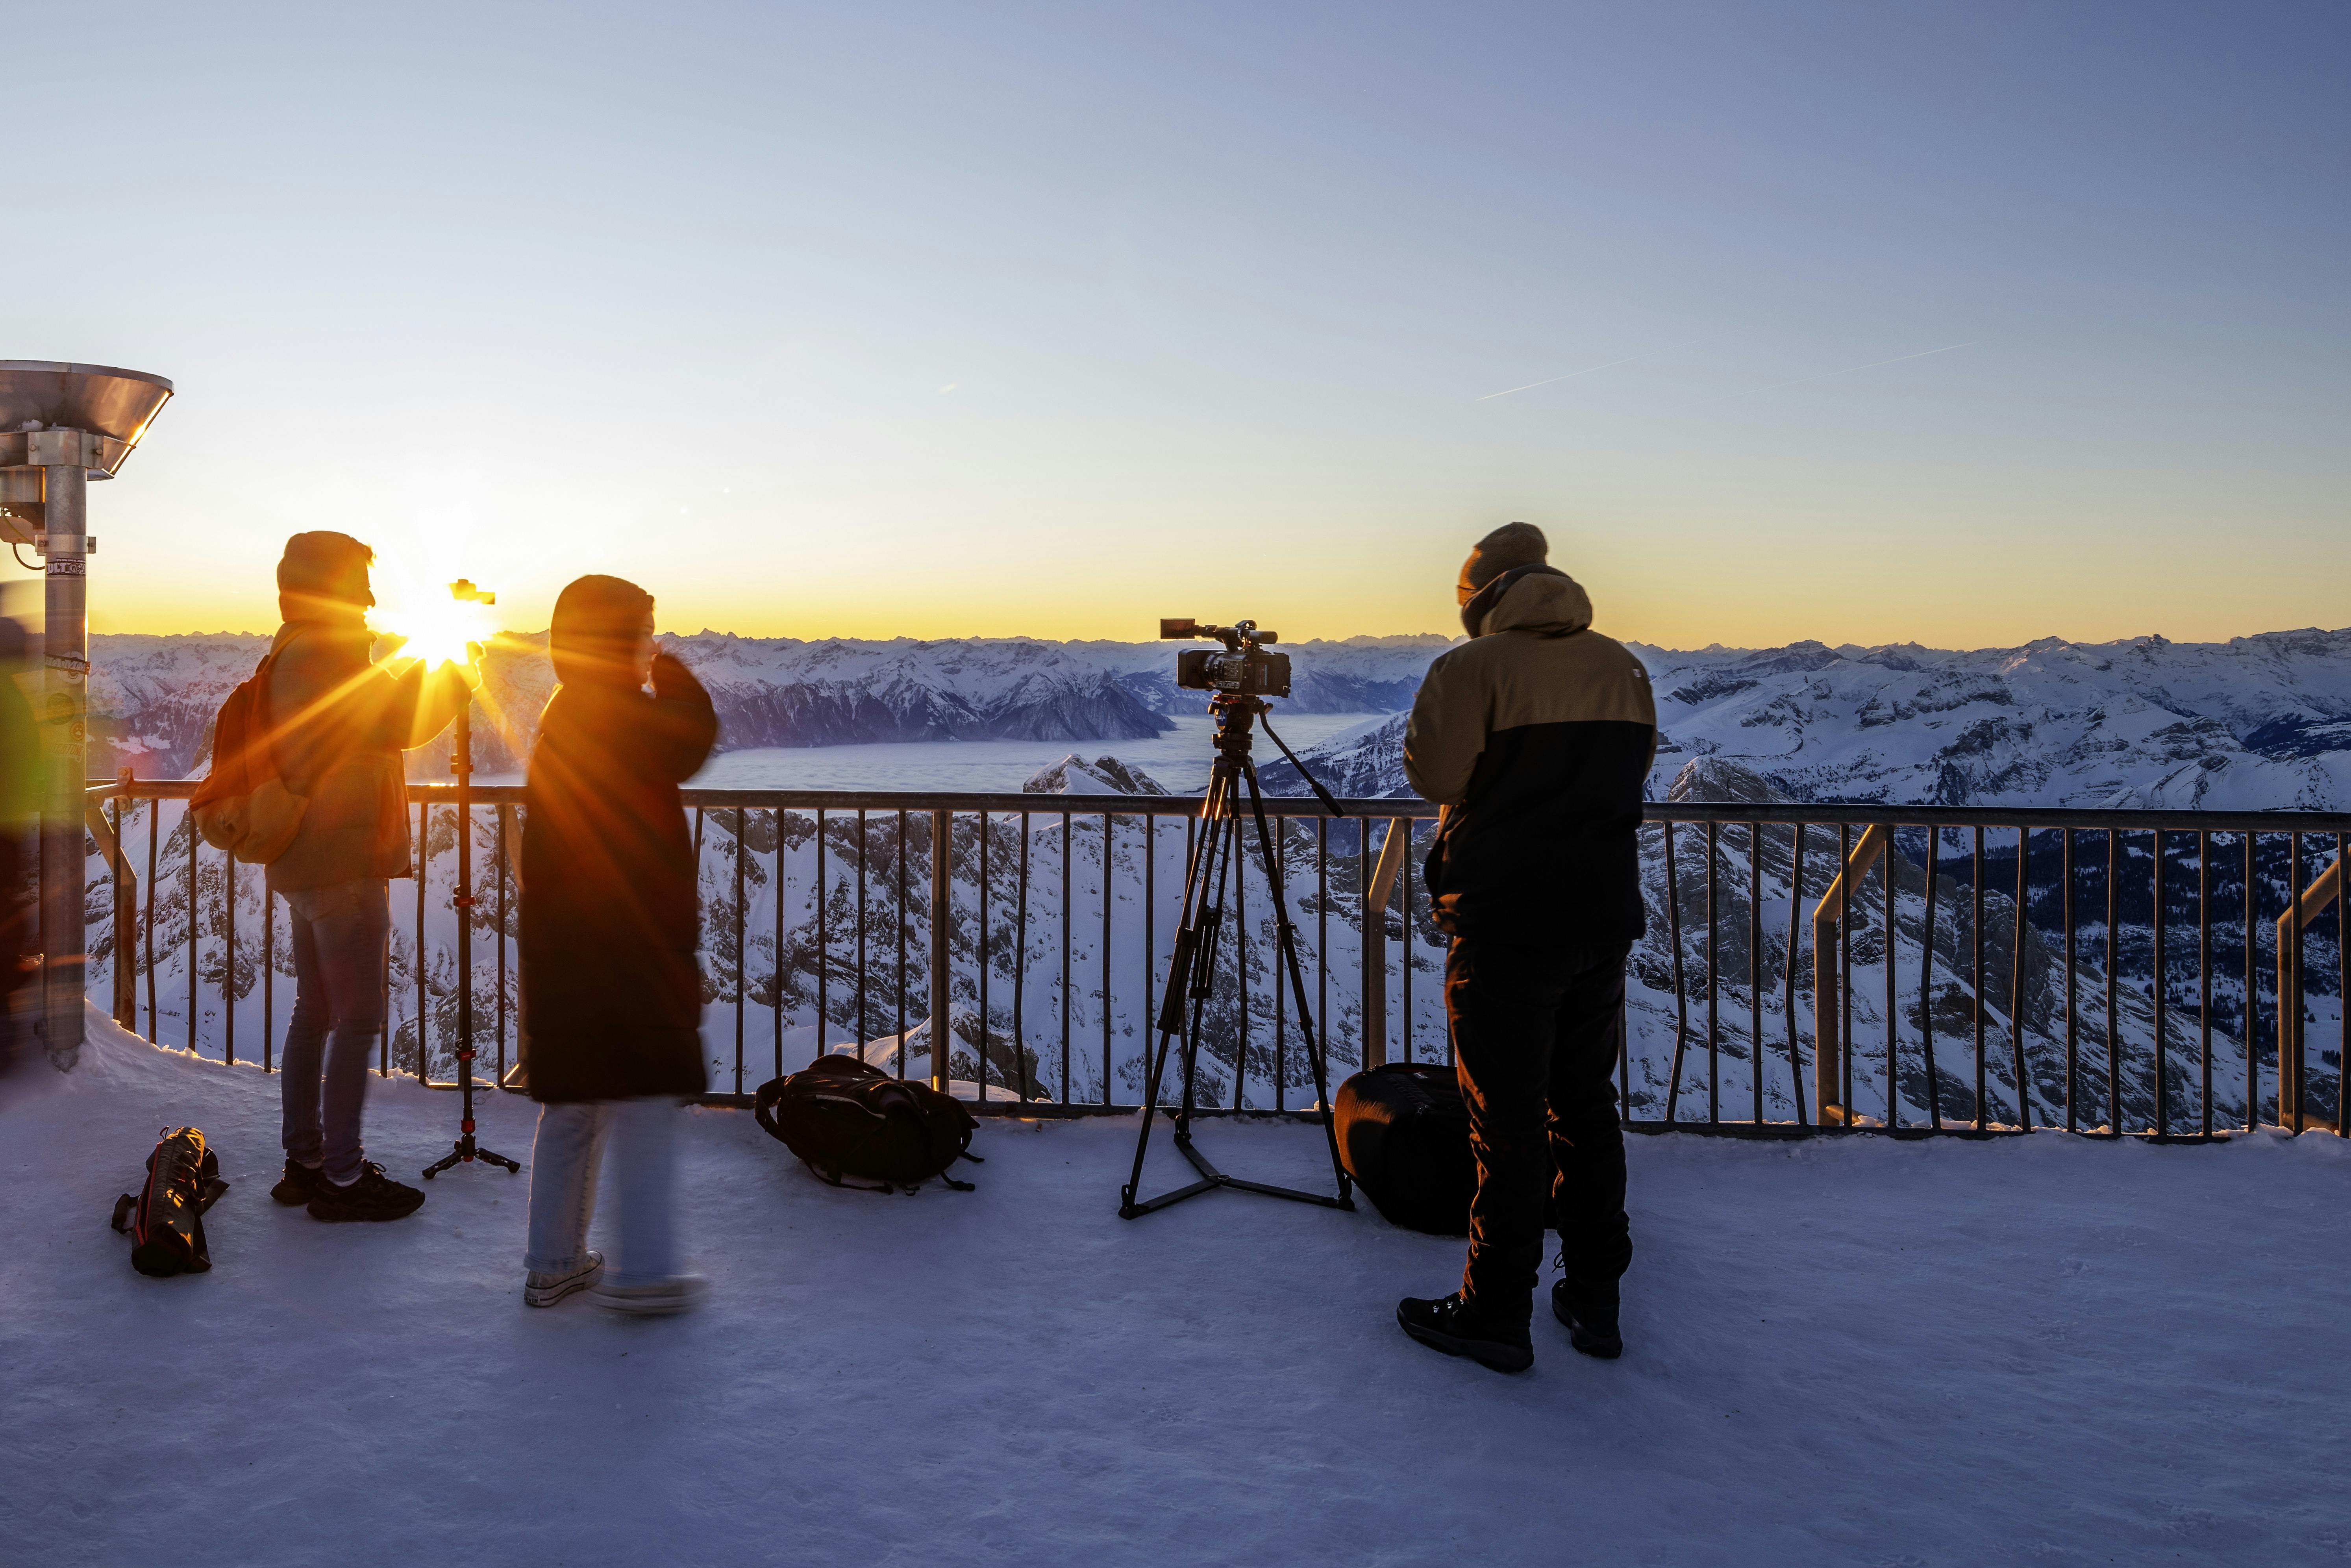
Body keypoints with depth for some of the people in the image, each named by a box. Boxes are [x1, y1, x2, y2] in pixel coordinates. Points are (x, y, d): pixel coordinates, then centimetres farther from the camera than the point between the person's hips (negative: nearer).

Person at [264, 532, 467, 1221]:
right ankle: (341, 1176, 0)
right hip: (343, 866, -10)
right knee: (358, 1019, -5)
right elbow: (400, 724, -19)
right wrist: (453, 673, -6)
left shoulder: (291, 654, 15)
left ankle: (304, 1162, 23)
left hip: (302, 863, 10)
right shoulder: (327, 656, -17)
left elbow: (380, 718, 18)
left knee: (314, 1012, 15)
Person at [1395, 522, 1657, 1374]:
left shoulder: (1473, 667, -11)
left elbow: (1431, 772, -11)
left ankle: (1497, 1312, 9)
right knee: (1586, 1104, 16)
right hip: (1604, 919, 6)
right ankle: (1595, 1298, 24)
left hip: (1506, 926, -6)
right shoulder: (1623, 667, 9)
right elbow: (1635, 770, 17)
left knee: (1507, 1119, 0)